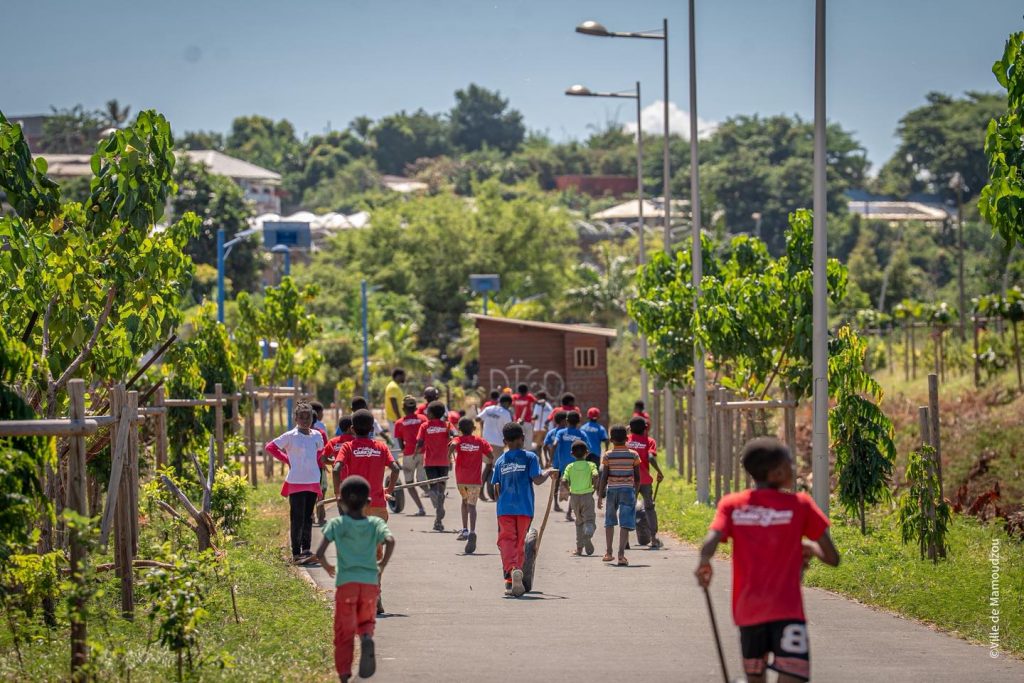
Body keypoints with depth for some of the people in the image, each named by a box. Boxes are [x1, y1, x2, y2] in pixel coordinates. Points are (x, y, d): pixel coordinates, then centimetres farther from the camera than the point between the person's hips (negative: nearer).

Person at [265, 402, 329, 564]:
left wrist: (317, 464, 9)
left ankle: (306, 550, 14)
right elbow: (269, 447, -6)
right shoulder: (290, 436, -7)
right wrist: (287, 460, -6)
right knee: (297, 519, -4)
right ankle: (296, 553, -1)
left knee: (308, 518, 9)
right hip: (296, 483, -5)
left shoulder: (316, 435, 7)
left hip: (313, 482, 5)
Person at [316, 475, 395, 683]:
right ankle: (367, 638, -14)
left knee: (344, 631, 6)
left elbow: (319, 552, -7)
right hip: (370, 582, 1)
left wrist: (327, 566, 14)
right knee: (366, 620, 21)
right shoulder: (376, 524, 5)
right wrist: (383, 563, 2)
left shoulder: (336, 524, 2)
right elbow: (390, 541, -14)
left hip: (345, 582, -1)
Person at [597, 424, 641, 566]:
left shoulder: (608, 455, -3)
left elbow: (604, 477, -4)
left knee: (609, 522, 18)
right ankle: (621, 555, -13)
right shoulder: (633, 455, -1)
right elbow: (637, 478, 1)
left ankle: (608, 553, 23)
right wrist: (635, 493, 14)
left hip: (611, 490, 1)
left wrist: (600, 496, 1)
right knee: (625, 524, -3)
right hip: (627, 490, -1)